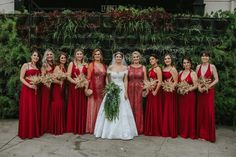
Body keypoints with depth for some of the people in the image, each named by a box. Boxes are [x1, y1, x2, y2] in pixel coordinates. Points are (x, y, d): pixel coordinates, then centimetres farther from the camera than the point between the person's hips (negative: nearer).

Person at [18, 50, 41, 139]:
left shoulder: (38, 67, 16)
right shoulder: (25, 65, -2)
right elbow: (21, 78, -8)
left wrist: (36, 83, -5)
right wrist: (29, 85, -19)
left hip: (35, 90, 6)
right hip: (27, 89, -5)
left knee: (35, 110, 6)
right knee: (27, 110, -3)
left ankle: (35, 131, 14)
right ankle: (26, 132, 5)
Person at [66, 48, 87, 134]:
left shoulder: (85, 64, 11)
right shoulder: (72, 64, 3)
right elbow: (68, 76, -5)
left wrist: (85, 83, -7)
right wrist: (76, 82, -17)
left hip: (83, 88, 2)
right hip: (74, 87, -2)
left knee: (82, 107, 3)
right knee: (74, 107, -1)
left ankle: (82, 128, 11)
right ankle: (74, 128, 8)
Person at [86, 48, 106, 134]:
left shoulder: (104, 65, 12)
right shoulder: (91, 64, -1)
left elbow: (105, 78, 13)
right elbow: (88, 77, -5)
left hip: (102, 89, 4)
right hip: (93, 88, -4)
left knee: (100, 107, 8)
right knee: (93, 107, -1)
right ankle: (92, 127, 7)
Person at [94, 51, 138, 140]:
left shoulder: (124, 68, 4)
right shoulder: (110, 67, 3)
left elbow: (125, 80, 3)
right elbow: (107, 79, 6)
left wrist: (126, 92, -5)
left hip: (121, 89, 0)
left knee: (122, 110, -1)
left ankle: (122, 131, 10)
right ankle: (109, 131, 14)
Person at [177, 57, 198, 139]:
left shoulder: (193, 73, -6)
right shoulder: (180, 72, 11)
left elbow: (196, 85, -11)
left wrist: (187, 90, -20)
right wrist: (179, 88, -2)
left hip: (190, 95, -5)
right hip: (181, 95, 5)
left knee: (189, 113, -1)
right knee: (181, 113, 8)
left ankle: (190, 133, 10)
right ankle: (182, 131, 19)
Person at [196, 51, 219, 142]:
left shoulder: (212, 67, -3)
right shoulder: (198, 67, 8)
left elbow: (216, 79, -6)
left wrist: (208, 86, -16)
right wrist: (199, 87, -8)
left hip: (209, 91, -4)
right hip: (200, 91, 4)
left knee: (209, 111, -5)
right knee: (200, 111, 6)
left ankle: (210, 135, 6)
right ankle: (201, 133, 17)